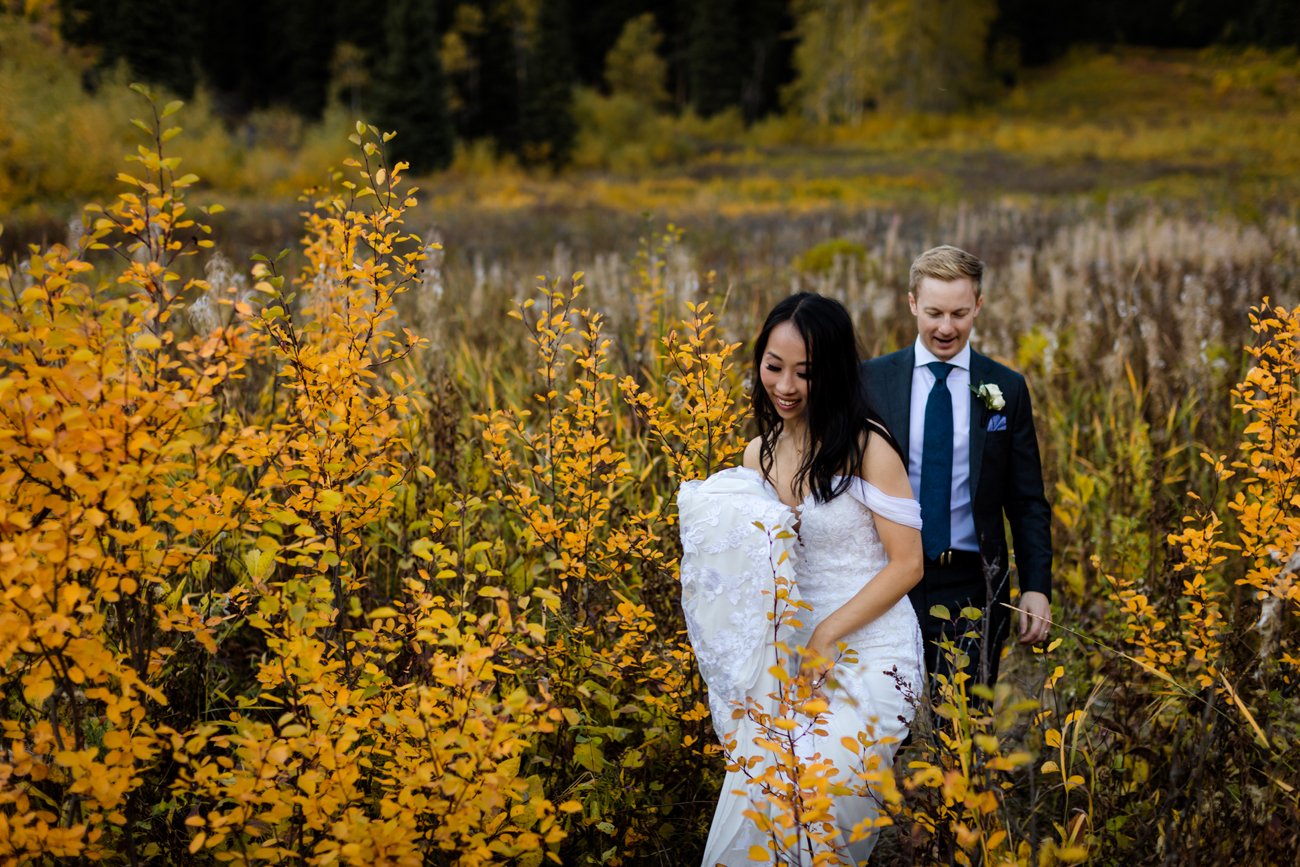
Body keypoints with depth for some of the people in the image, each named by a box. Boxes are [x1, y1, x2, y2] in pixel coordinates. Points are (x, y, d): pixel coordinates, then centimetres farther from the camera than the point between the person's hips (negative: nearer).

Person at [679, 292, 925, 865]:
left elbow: (907, 564, -8)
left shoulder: (868, 446, -9)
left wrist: (829, 634, -15)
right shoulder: (758, 454, 9)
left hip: (866, 655, -5)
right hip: (780, 664, 5)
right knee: (758, 808, -8)